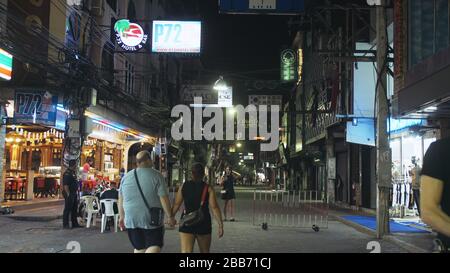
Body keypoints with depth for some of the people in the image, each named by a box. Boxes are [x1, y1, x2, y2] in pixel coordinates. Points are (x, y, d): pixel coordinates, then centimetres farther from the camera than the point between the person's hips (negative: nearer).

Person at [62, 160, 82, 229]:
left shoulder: (73, 172, 15)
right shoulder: (67, 173, -16)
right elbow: (65, 185, -22)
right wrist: (68, 194, -22)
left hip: (74, 193, 10)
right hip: (69, 194, -10)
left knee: (74, 209, 14)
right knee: (67, 209, -3)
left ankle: (75, 223, 21)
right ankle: (65, 224, 3)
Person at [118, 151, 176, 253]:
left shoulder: (126, 177, 7)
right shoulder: (156, 176, -8)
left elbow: (121, 200, 12)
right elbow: (164, 199, -12)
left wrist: (122, 216, 21)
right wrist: (170, 216, -5)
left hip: (131, 219, 5)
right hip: (152, 220, -5)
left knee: (139, 248, 15)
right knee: (155, 245, 4)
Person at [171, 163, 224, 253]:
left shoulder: (184, 186, 1)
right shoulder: (208, 188, -5)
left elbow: (176, 204, 2)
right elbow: (214, 207, -11)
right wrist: (220, 225, -8)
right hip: (204, 223, -1)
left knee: (186, 251, -6)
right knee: (205, 251, 20)